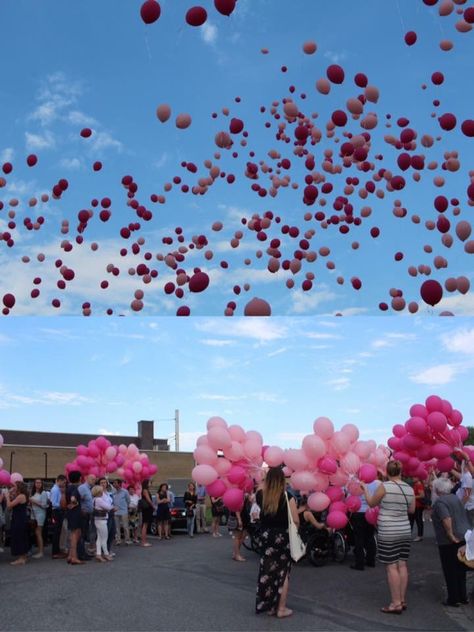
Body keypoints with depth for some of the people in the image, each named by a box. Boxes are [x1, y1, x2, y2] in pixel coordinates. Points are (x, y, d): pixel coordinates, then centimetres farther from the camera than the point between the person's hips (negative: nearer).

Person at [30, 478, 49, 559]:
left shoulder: (43, 493, -6)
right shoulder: (33, 493, 12)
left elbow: (44, 505, -11)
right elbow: (32, 504, 19)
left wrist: (35, 502, -11)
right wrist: (30, 502, -2)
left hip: (40, 514, -6)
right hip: (34, 514, 6)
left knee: (38, 533, -8)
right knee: (36, 533, 4)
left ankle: (41, 552, -5)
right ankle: (40, 550, 10)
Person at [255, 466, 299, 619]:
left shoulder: (261, 495, -5)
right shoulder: (287, 497, -16)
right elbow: (296, 521, -15)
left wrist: (268, 474, 27)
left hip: (266, 537, 3)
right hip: (283, 538, -3)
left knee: (267, 571, 14)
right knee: (283, 573, 9)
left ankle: (269, 606, 22)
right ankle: (281, 608, 13)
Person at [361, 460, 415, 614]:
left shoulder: (384, 486, -13)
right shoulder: (409, 488, 2)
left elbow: (371, 503, 0)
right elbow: (412, 510, 14)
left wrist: (365, 489, 15)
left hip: (388, 533, -6)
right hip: (405, 531, 6)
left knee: (392, 567, -2)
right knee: (402, 565, 11)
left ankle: (396, 603, 1)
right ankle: (403, 600, 18)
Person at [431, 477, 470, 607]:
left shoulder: (440, 502, -16)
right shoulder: (455, 498, 10)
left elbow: (447, 519, -29)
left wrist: (451, 536, -20)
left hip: (449, 542, -8)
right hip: (464, 537, 8)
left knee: (450, 570, 5)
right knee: (460, 569, 18)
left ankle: (453, 599, 12)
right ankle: (463, 596, 26)